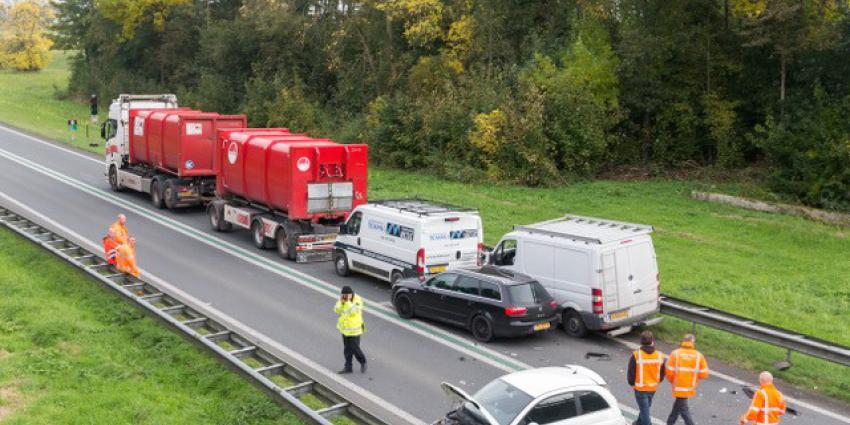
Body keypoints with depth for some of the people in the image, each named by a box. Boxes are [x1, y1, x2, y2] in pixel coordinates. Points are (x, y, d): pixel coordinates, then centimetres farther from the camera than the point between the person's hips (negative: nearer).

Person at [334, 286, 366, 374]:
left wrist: (348, 301, -34)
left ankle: (363, 363, 23)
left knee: (355, 348, -1)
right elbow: (337, 310, -8)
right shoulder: (342, 299, -2)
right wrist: (341, 301, -22)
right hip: (345, 327, 6)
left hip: (355, 329, -6)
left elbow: (353, 311, -30)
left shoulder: (357, 300, -18)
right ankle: (348, 367, 19)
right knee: (347, 349, 10)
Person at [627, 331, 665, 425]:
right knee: (646, 407, 25)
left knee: (644, 410, 4)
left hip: (640, 388, -5)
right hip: (653, 388, 5)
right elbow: (662, 373, 4)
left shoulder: (636, 355, -19)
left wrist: (632, 383, 7)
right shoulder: (660, 355, -8)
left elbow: (631, 373, -12)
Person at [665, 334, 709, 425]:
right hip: (691, 388, 4)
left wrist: (673, 381, 7)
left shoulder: (675, 353, -11)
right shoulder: (699, 355, -6)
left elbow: (669, 371, -13)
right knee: (678, 405, 23)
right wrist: (694, 375, 13)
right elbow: (704, 373, -6)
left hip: (679, 387, -3)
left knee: (683, 410, 3)